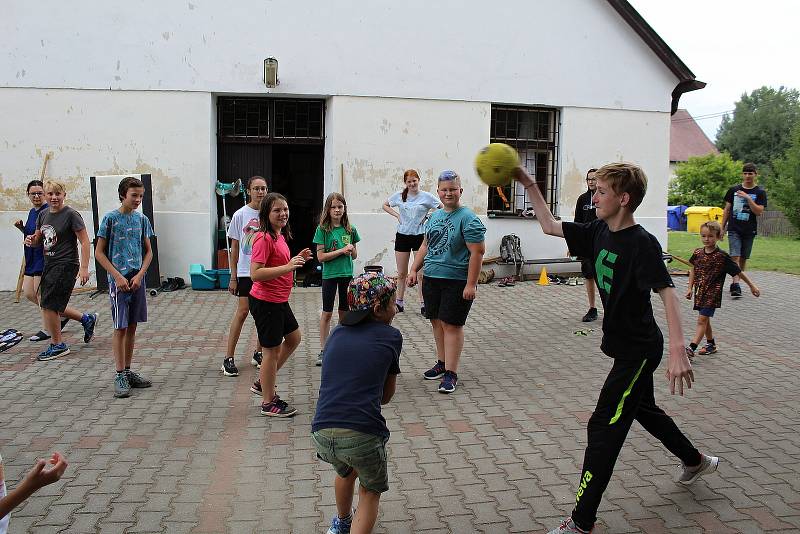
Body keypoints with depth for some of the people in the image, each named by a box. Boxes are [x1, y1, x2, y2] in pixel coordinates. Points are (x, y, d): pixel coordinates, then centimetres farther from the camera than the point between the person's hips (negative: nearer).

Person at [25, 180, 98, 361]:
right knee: (49, 305, 12)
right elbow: (38, 238, 20)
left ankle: (57, 346, 12)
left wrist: (84, 267, -20)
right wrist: (31, 240, -5)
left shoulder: (71, 215, -13)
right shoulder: (43, 214, 8)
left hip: (65, 266, -8)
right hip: (49, 264, 8)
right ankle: (87, 319, 29)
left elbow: (84, 241, -14)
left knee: (48, 305, -5)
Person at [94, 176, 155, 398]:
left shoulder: (142, 219, 6)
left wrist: (140, 275, -4)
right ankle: (120, 376, 3)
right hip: (118, 279, -4)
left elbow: (148, 251, 10)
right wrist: (118, 276, -13)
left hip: (137, 278, 5)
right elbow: (99, 252, -5)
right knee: (120, 328, -3)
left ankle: (128, 371, 20)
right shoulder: (110, 218, -6)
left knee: (132, 326, 10)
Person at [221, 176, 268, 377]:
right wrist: (233, 277, 0)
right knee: (242, 311, -6)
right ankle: (228, 358, 1)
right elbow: (235, 248, 2)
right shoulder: (240, 215, -2)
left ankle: (258, 353, 23)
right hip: (246, 272, -3)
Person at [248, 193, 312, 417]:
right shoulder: (264, 238, -20)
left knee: (294, 338, 23)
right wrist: (288, 267, -30)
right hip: (265, 302, -10)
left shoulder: (279, 236, 9)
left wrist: (297, 260, 4)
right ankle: (269, 403, 18)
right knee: (272, 350, 2)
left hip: (279, 300, 10)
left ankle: (262, 382, 34)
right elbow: (255, 274, -27)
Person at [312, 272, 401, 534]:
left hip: (322, 435, 5)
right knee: (370, 491, 26)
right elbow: (387, 393, 14)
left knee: (345, 471, 37)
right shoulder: (391, 336, 5)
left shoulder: (337, 333, 16)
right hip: (363, 434, -5)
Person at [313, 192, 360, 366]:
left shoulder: (350, 229, 3)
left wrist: (351, 249, -12)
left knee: (344, 312, 12)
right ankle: (323, 350, 12)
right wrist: (341, 250, -17)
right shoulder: (323, 229, -7)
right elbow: (321, 256, -11)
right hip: (329, 274, -3)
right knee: (327, 313, 5)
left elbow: (354, 255, 11)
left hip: (347, 274, 3)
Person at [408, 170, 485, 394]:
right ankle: (442, 363, 29)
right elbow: (426, 245, 21)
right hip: (431, 278, 7)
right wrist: (414, 269, 14)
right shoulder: (435, 216, 12)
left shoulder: (468, 219, -11)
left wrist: (471, 284, -20)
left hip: (456, 281, -7)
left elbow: (477, 252, -16)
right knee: (437, 321, 14)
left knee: (451, 325, -4)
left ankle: (451, 373, 4)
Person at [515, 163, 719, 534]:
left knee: (604, 426, -8)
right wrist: (529, 185, 2)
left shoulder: (642, 243, -23)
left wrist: (678, 349, -42)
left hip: (638, 350, -9)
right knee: (643, 409, 27)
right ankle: (696, 461, 53)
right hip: (629, 347, 9)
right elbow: (550, 226, 8)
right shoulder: (598, 232, 0)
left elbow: (667, 292, -31)